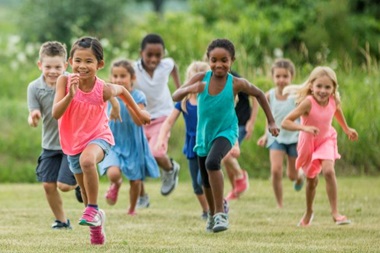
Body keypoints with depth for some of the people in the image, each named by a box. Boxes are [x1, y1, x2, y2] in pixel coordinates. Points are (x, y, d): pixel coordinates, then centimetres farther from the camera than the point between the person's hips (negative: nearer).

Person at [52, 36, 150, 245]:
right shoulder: (65, 81, -20)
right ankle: (96, 223, 41)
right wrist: (71, 94, -42)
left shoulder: (104, 90, -22)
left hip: (98, 136, -3)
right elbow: (56, 114, -27)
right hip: (73, 141, 3)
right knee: (86, 190, 15)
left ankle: (93, 210, -22)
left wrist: (138, 112, 15)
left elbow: (122, 90, 2)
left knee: (87, 160, -38)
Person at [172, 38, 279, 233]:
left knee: (212, 162, -32)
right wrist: (189, 89, -44)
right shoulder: (201, 79, -16)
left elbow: (259, 95, 1)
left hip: (226, 132, -3)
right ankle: (212, 214, 46)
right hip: (204, 135, 4)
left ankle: (220, 213, -23)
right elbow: (175, 97, -22)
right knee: (206, 181, 17)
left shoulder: (236, 84, -18)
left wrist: (271, 122, 5)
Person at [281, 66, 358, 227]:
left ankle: (335, 213, -17)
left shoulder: (334, 101, -19)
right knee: (312, 180, 14)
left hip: (326, 140, 2)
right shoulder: (308, 102, -33)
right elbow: (285, 123, -37)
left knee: (328, 171, -23)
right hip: (308, 143, -2)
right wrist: (304, 128, -51)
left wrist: (346, 129, 22)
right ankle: (308, 213, 41)